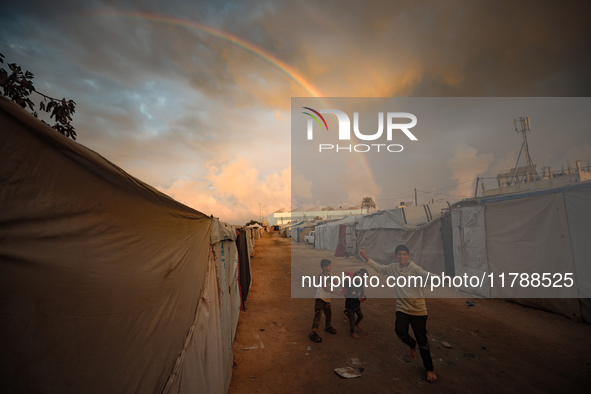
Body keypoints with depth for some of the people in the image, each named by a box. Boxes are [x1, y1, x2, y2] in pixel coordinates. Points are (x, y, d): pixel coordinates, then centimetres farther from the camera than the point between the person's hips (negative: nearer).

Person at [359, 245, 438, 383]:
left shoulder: (415, 269, -15)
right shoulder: (393, 267, 1)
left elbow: (426, 275, -34)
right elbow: (379, 268, 17)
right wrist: (367, 259, 12)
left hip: (418, 309, -3)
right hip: (402, 308, 3)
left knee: (422, 340, 3)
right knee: (400, 331, -20)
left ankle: (429, 369, 28)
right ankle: (412, 345, 17)